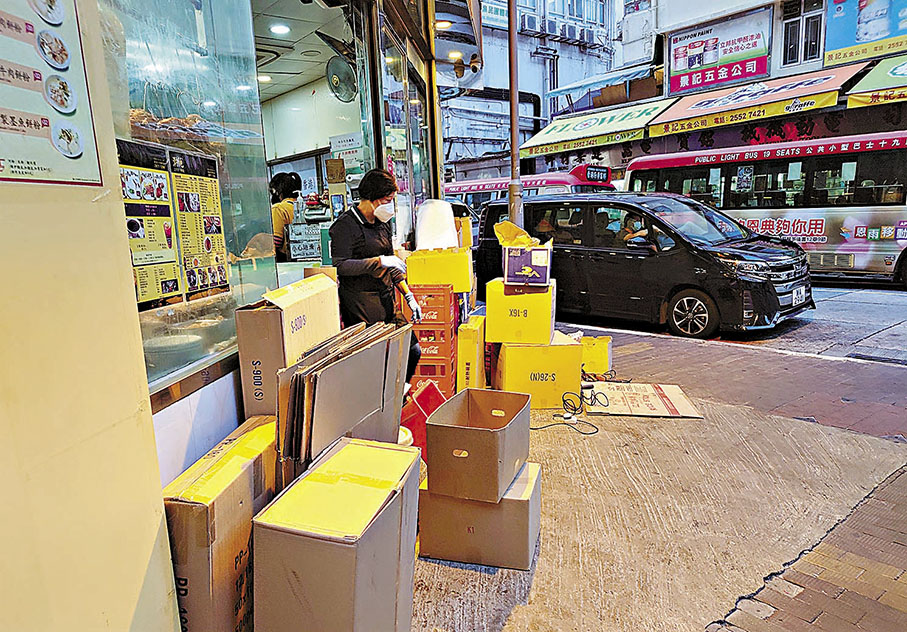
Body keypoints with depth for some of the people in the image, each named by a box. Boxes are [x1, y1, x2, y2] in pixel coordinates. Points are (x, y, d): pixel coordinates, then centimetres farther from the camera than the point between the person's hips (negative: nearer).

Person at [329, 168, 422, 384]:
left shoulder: (383, 223, 17)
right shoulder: (345, 225, -8)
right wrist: (380, 261, -18)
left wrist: (409, 296, 14)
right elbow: (341, 266, -18)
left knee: (413, 351, 4)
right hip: (361, 308, -8)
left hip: (386, 302, 8)